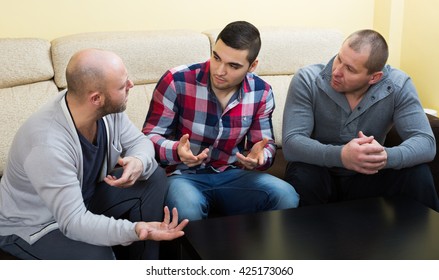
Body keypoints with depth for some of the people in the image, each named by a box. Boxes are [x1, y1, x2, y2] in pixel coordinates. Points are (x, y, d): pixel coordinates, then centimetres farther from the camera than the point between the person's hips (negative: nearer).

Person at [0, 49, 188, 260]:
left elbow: (138, 141, -3)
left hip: (85, 197, 8)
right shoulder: (47, 145, -37)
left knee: (154, 177, -7)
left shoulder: (108, 108, -17)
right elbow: (73, 222, -36)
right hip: (31, 227, -7)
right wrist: (135, 230, -49)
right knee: (97, 257, -34)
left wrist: (139, 162, -28)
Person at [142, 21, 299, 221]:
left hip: (233, 175, 4)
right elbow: (150, 136, -9)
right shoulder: (176, 81, -14)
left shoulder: (261, 93, -2)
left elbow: (266, 144, 6)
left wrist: (259, 156, -21)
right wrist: (177, 151, -32)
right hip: (185, 175, -3)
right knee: (187, 210, -38)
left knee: (287, 197, -22)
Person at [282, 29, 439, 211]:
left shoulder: (398, 87, -13)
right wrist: (340, 156, -45)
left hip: (368, 178, 2)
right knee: (302, 176, -34)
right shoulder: (306, 81, -19)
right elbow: (291, 143, -27)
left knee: (418, 175, -21)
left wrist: (386, 156, -42)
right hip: (320, 172, -2)